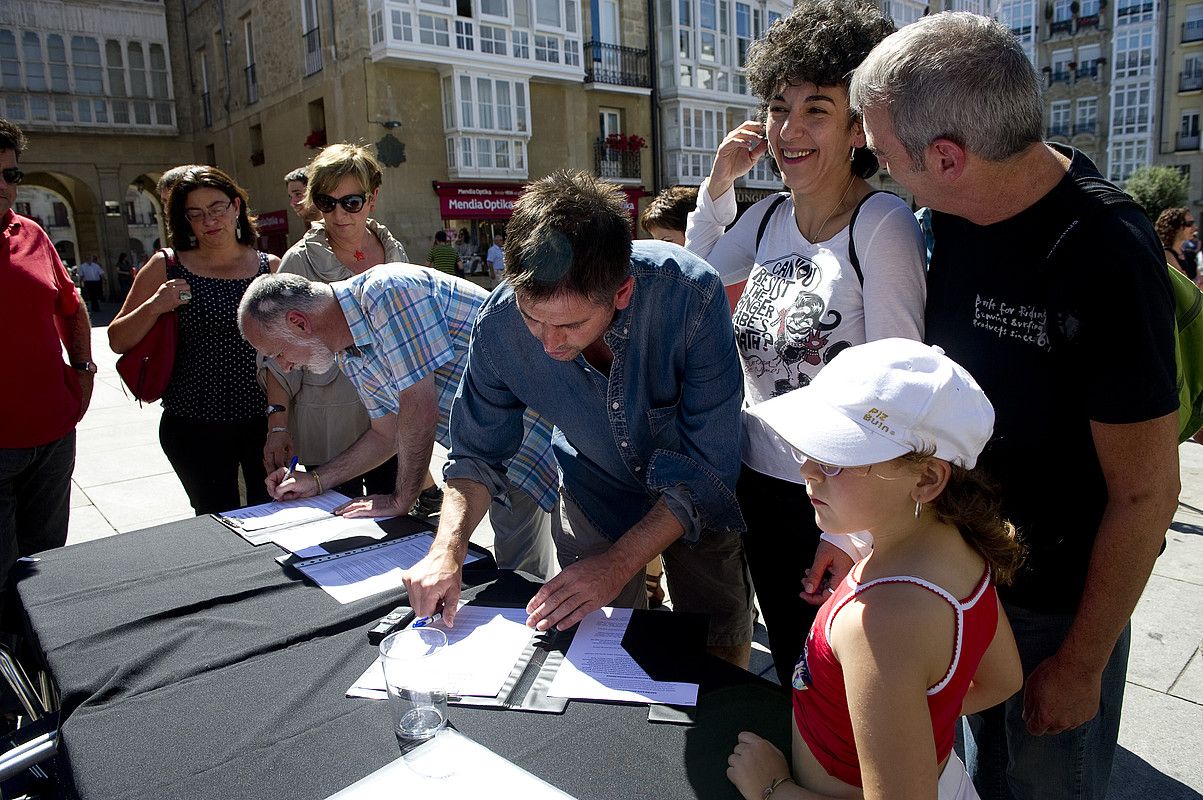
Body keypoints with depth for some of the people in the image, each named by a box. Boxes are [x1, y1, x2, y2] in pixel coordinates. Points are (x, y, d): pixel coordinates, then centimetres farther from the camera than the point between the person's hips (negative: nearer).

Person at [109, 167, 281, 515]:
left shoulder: (270, 267, 4)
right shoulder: (166, 267, 2)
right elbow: (118, 340, 4)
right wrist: (154, 307, -14)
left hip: (263, 421, 1)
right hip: (196, 429, -1)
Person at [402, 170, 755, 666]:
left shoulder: (690, 294, -35)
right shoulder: (499, 325, -26)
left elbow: (709, 463, -27)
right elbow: (477, 452, -10)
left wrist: (618, 564, -31)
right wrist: (448, 550, -26)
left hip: (699, 499, -1)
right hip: (596, 493, 2)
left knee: (720, 657, 10)